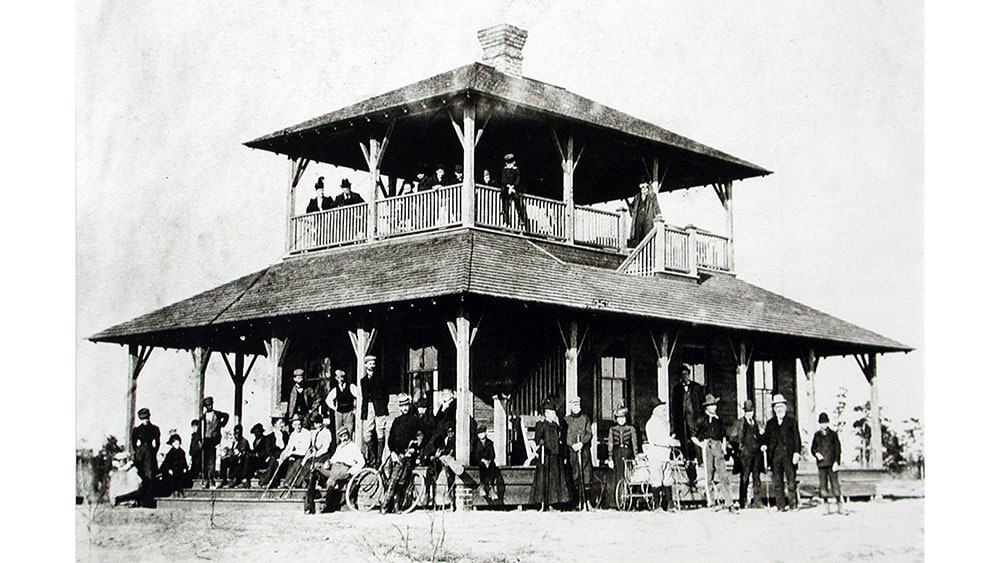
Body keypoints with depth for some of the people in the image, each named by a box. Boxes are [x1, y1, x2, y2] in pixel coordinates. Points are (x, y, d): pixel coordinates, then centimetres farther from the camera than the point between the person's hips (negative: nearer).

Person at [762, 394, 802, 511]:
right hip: (775, 454, 3)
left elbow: (796, 438, 4)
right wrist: (764, 445, -6)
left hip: (788, 454, -2)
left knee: (791, 479, -4)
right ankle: (781, 505, 3)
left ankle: (794, 503, 2)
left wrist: (796, 452, -6)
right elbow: (767, 438, 15)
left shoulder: (791, 421, 8)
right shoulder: (770, 423, 16)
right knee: (777, 481, 1)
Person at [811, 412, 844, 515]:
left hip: (832, 463, -2)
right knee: (823, 484, 0)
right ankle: (826, 506, 5)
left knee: (835, 483, -4)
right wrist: (816, 453, -7)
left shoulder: (833, 434, 5)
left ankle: (839, 506, 0)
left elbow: (837, 448, 4)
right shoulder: (817, 435, 11)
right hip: (821, 463, 2)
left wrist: (836, 461, -5)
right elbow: (813, 448, 15)